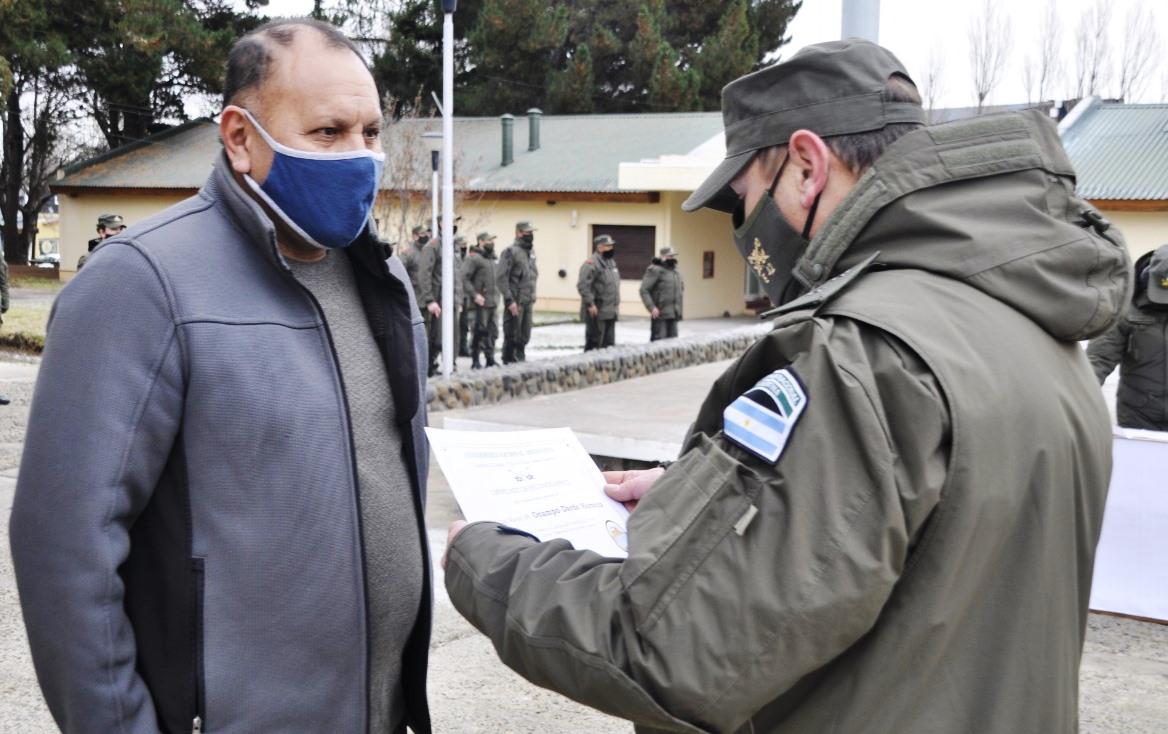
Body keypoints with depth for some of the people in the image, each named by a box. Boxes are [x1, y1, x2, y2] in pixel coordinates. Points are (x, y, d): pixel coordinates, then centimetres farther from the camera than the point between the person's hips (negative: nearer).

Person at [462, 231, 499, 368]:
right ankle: (475, 361, 1)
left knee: (492, 332, 11)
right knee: (479, 332, -6)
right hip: (480, 303, -8)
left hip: (492, 302, 8)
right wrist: (474, 295, -20)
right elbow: (464, 278, -17)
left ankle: (490, 360, 19)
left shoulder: (491, 258, 17)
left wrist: (496, 294, 15)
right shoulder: (474, 258, -10)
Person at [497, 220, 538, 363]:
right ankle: (508, 363, 6)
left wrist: (533, 296, 14)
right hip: (515, 302, -7)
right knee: (512, 337, -2)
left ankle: (520, 359, 21)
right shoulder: (511, 251, -11)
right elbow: (501, 277, -16)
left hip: (528, 302, 7)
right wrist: (510, 300, -19)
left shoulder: (531, 252, 14)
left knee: (524, 336, 12)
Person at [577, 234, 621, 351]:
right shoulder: (591, 264, -14)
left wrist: (616, 304, 19)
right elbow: (582, 285, -22)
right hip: (597, 312, -9)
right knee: (594, 343, -4)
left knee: (609, 343, 12)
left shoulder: (611, 262, 16)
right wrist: (590, 304, -23)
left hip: (610, 313, 9)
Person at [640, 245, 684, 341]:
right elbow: (644, 290, -14)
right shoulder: (655, 270, -9)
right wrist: (651, 307, -20)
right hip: (660, 313, -8)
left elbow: (681, 286, 32)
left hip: (673, 314, 8)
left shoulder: (676, 271, 15)